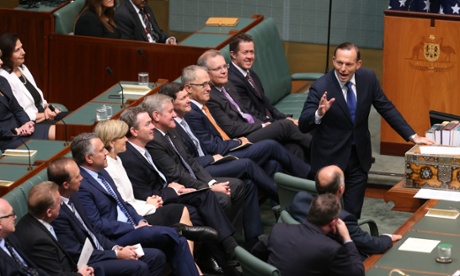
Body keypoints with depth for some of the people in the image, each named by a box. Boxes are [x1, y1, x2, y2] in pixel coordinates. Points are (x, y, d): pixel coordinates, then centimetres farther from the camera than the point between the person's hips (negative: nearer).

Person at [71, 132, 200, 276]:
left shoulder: (101, 173, 13)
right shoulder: (81, 185, -16)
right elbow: (97, 225, -19)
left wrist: (140, 221, 3)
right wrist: (134, 228, -16)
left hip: (130, 228, 9)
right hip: (114, 238, -9)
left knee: (177, 241, -7)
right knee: (169, 235, -24)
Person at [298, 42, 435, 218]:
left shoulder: (368, 78, -6)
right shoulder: (321, 88, -19)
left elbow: (387, 109, 4)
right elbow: (303, 126, -21)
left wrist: (412, 136, 1)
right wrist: (319, 113, -42)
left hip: (359, 157, 4)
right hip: (330, 158, -4)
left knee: (353, 213, 6)